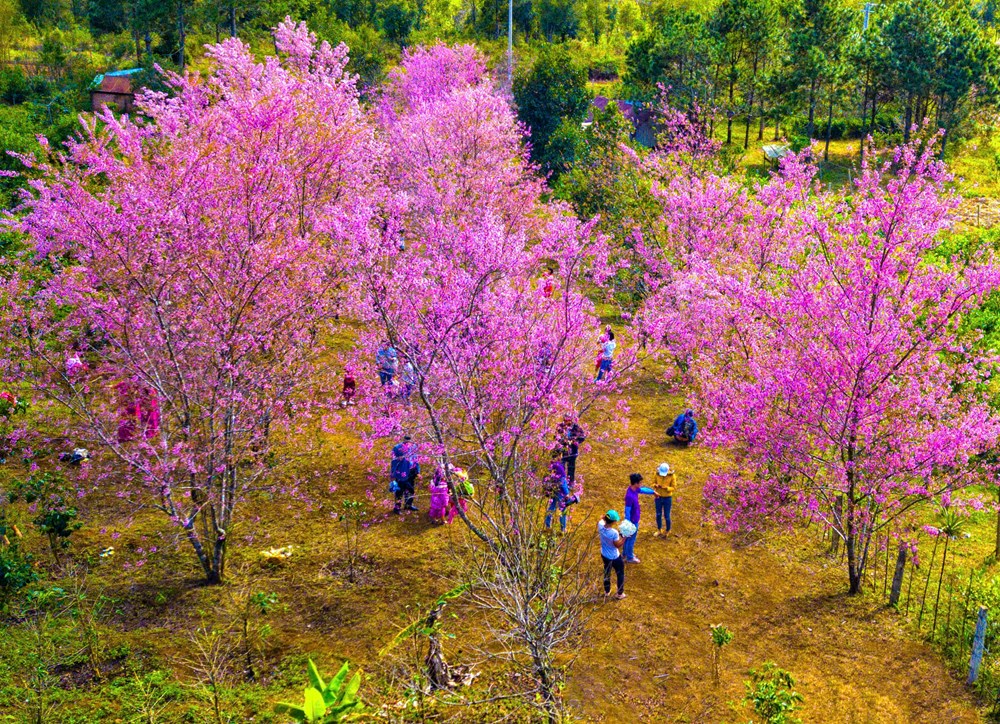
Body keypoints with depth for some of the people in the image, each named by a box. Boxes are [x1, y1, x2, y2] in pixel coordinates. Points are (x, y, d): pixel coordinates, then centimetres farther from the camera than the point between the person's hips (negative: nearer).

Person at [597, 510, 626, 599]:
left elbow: (601, 520, 5)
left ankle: (607, 591, 47)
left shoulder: (600, 525, -20)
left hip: (604, 555, 6)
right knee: (620, 574, 21)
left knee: (607, 573, 29)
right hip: (615, 557, -6)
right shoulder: (614, 533, -37)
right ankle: (620, 594, 36)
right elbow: (618, 545, -23)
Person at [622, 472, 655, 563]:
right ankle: (629, 558, 31)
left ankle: (625, 553, 45)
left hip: (634, 520, 9)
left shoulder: (635, 489, -7)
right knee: (631, 539, 12)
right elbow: (627, 512, -29)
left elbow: (643, 490, 17)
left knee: (628, 538, 26)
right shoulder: (629, 496, -35)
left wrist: (653, 492, 33)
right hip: (632, 521, -9)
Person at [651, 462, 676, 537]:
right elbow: (654, 483, 2)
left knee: (666, 516, 7)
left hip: (667, 498, -3)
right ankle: (659, 530, 34)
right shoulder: (657, 474, -11)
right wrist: (656, 485, -22)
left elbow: (673, 487, -12)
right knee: (658, 515, 14)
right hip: (658, 497, 3)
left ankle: (667, 531, 31)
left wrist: (665, 487, -30)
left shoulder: (672, 476, -18)